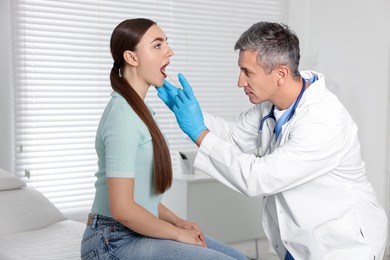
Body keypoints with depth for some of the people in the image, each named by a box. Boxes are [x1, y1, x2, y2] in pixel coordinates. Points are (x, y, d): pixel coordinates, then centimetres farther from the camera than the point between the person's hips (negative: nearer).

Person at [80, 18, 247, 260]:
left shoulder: (139, 111, 10)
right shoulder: (123, 115, -18)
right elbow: (122, 208, -24)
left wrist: (178, 221, 5)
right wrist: (178, 233, -13)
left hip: (136, 231, 9)